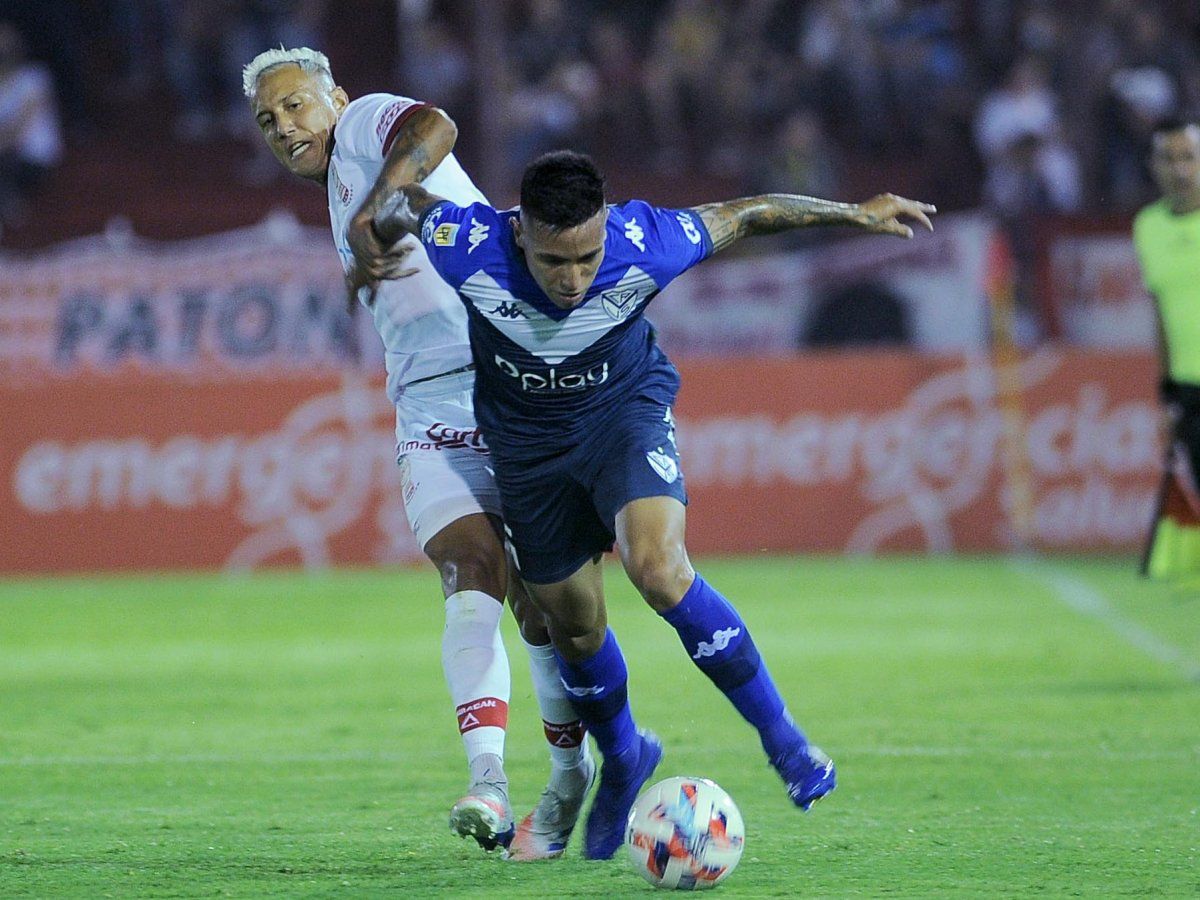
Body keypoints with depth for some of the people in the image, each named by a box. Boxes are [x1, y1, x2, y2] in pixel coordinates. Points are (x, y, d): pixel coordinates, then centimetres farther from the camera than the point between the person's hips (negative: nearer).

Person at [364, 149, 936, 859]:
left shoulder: (644, 246, -31)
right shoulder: (470, 247, -32)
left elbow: (743, 215, -12)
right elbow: (404, 201, -9)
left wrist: (855, 212, -1)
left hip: (626, 409, -2)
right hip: (528, 441, 2)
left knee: (658, 567, -28)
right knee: (574, 626, 10)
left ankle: (780, 734, -14)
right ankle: (623, 758, 41)